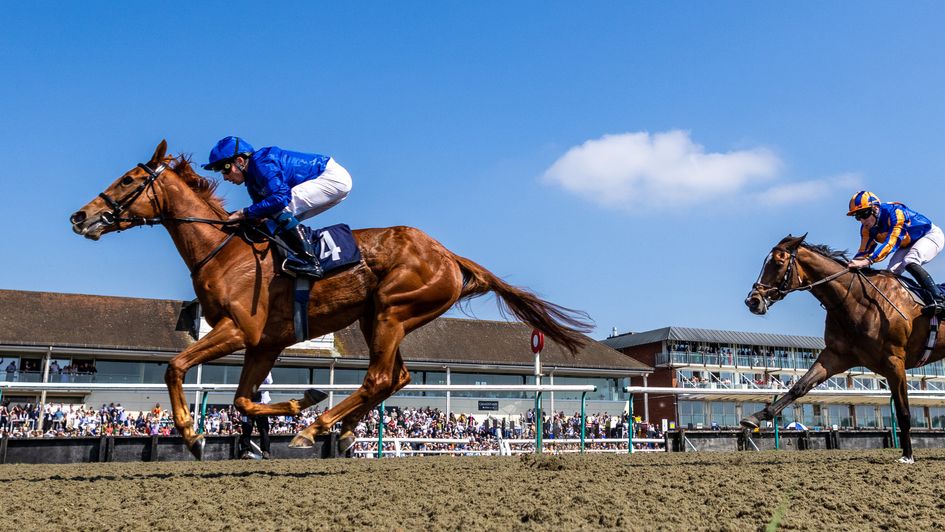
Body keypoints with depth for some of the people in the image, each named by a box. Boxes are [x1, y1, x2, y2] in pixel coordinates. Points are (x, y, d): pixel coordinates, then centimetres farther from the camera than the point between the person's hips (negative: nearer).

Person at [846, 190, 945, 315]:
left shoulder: (895, 212, -35)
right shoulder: (867, 229, -12)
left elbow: (891, 243, -44)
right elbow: (864, 251, -13)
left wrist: (868, 260, -55)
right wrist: (851, 265, -32)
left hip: (931, 235, -8)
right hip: (908, 245, 8)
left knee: (909, 262, -32)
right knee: (892, 272, -10)